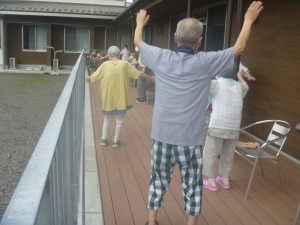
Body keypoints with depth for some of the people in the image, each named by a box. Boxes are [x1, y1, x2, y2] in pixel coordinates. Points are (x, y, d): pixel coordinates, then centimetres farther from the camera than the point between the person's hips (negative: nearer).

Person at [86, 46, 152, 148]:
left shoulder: (105, 65, -5)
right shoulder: (125, 64, -6)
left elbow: (93, 76, 1)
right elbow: (138, 73, 1)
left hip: (108, 98, 1)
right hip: (121, 97, -1)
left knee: (107, 118, 21)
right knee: (119, 120, 14)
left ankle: (104, 139, 22)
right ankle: (116, 140, 18)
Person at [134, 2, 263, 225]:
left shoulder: (161, 58, -4)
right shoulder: (204, 62, -10)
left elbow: (138, 42, 16)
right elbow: (239, 48, 4)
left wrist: (140, 23, 36)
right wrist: (248, 20, 19)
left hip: (162, 136, 3)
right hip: (191, 139, -2)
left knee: (158, 180, 18)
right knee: (193, 185, 14)